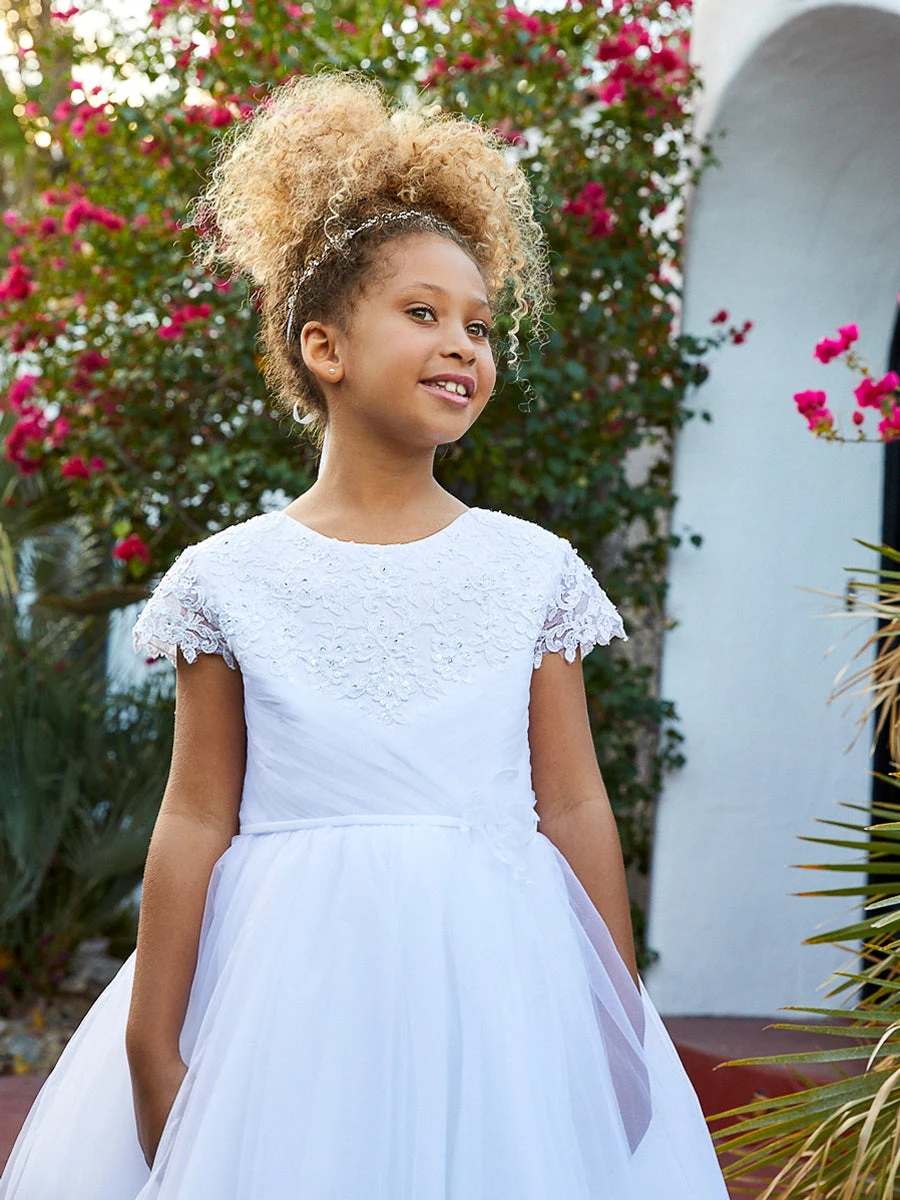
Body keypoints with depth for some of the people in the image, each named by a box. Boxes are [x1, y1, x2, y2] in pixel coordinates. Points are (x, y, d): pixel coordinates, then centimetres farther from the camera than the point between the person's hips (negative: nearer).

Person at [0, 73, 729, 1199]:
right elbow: (197, 822, 1)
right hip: (292, 983, -1)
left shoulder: (532, 569, 5)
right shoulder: (232, 578, 1)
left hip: (493, 978, 1)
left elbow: (574, 809, 5)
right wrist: (151, 1048, 1)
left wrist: (622, 1032, 4)